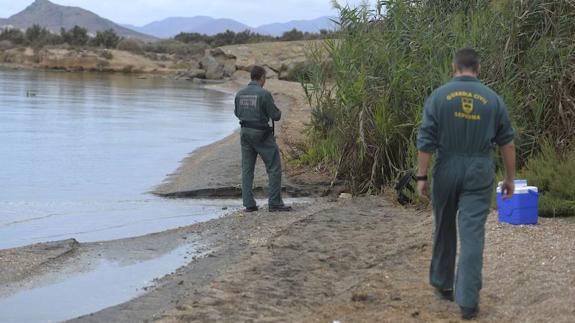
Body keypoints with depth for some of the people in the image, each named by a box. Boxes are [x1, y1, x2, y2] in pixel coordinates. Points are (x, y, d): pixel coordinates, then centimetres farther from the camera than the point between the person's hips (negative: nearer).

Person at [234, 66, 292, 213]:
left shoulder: (240, 94, 3)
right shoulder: (264, 94, -15)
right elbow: (276, 116, -12)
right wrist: (277, 112, 10)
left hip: (245, 133, 6)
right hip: (262, 134, -6)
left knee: (247, 169, 11)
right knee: (274, 168, 2)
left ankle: (249, 204, 9)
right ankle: (275, 203, 1)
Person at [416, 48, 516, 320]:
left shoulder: (439, 96, -3)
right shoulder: (493, 99, 1)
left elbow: (426, 141, -7)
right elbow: (507, 143, 4)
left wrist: (422, 176, -2)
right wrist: (510, 178, 13)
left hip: (446, 171, 0)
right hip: (478, 175, 0)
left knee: (444, 229, 19)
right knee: (472, 235, -3)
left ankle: (443, 284, 33)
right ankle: (468, 302, -8)